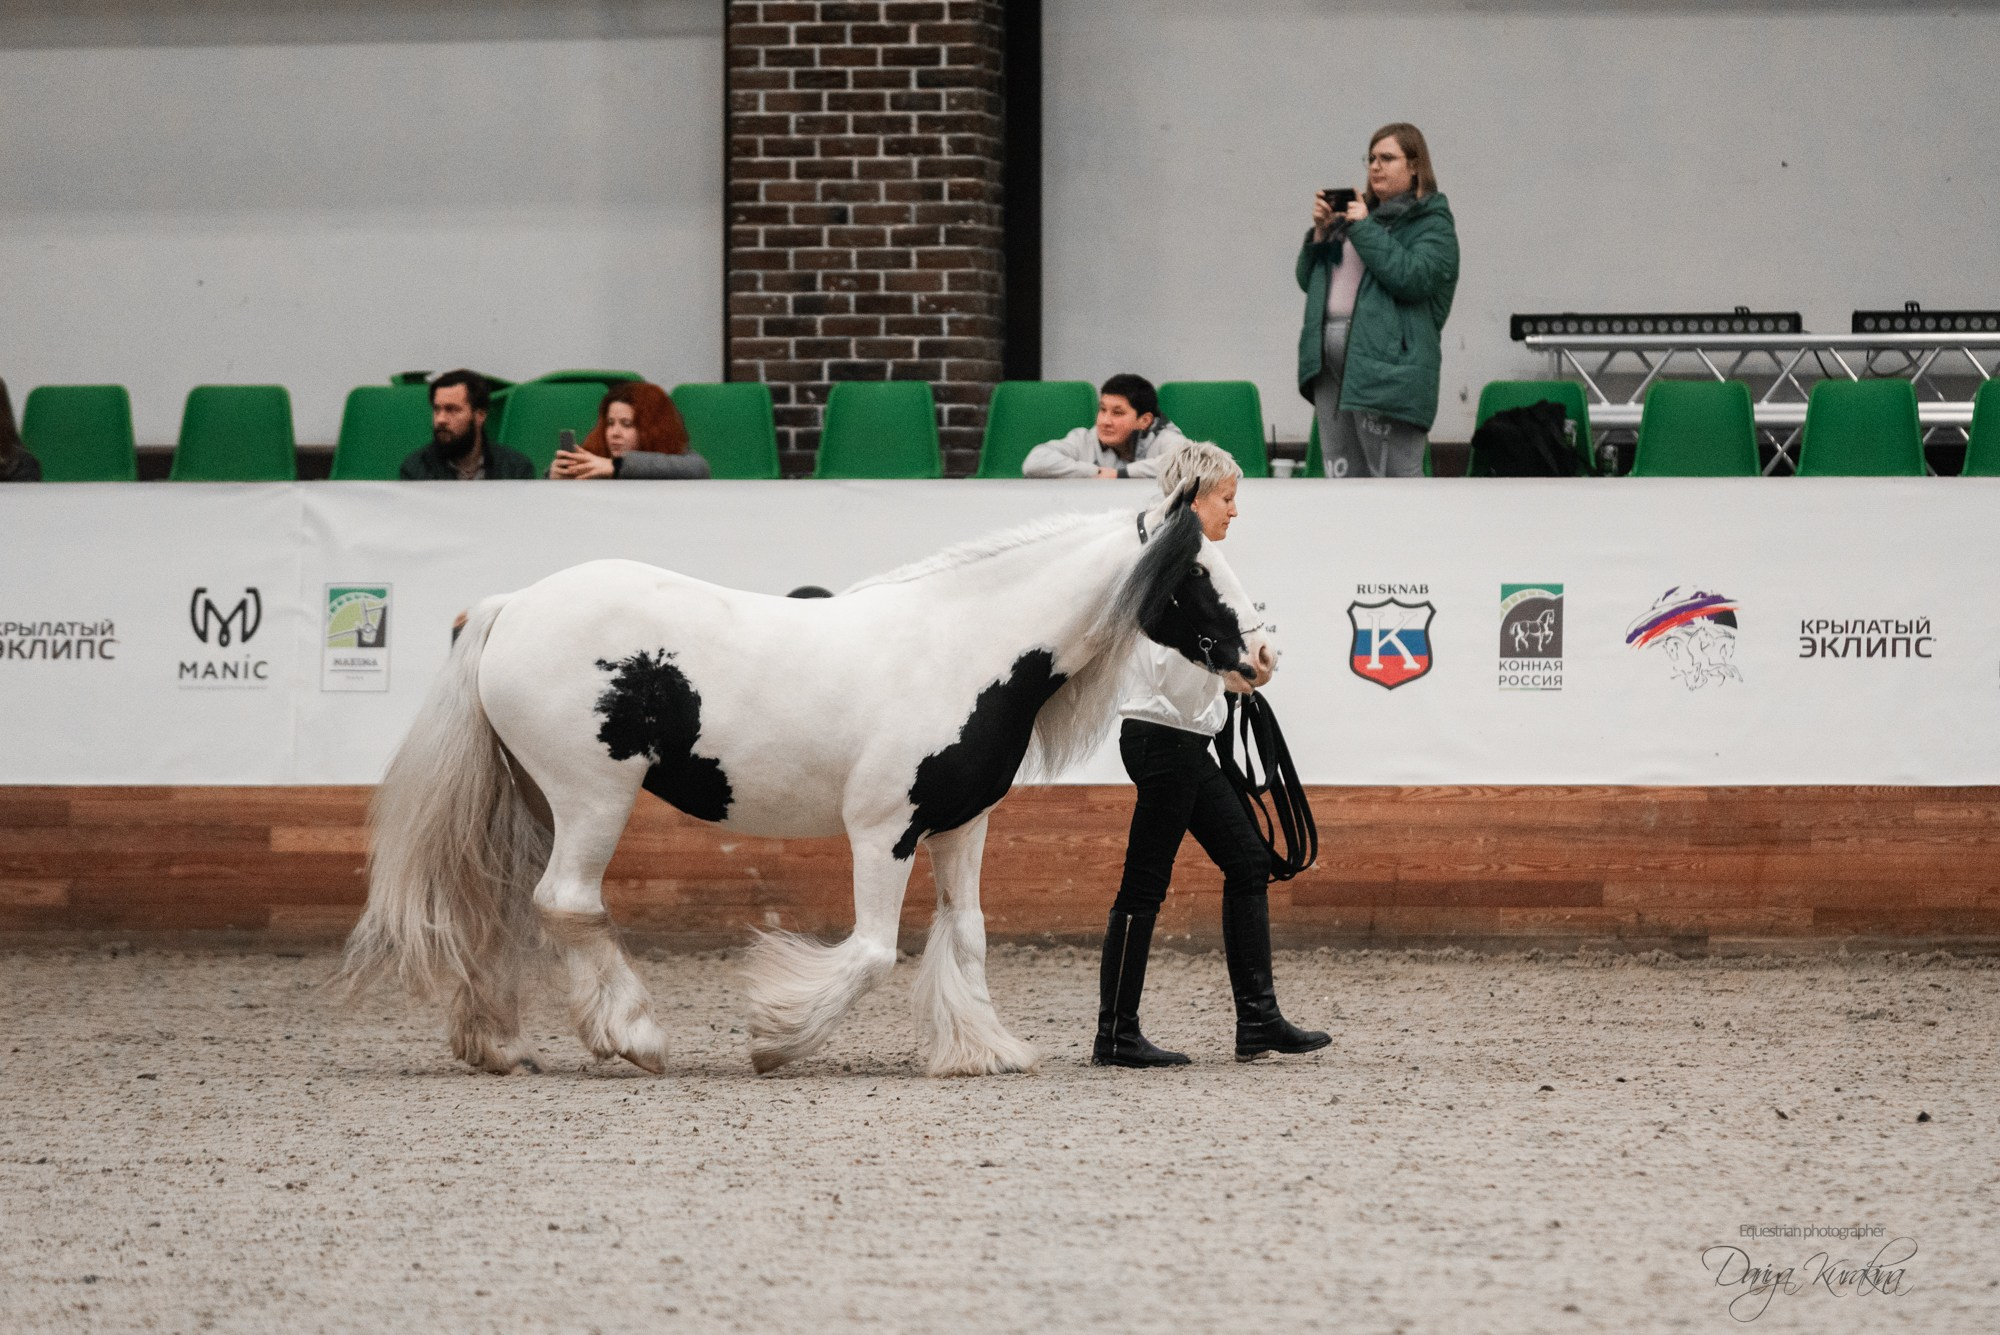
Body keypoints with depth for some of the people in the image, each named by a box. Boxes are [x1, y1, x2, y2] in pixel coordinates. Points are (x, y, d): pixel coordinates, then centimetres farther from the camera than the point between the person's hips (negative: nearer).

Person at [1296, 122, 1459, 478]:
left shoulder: (1431, 223, 1)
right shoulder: (1355, 212, 22)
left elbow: (1414, 277, -17)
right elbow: (1308, 280, 21)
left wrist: (1364, 229, -10)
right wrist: (1321, 232, 4)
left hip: (1388, 364, -8)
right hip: (1331, 363, 8)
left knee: (1397, 475, -9)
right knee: (1343, 476, 9)